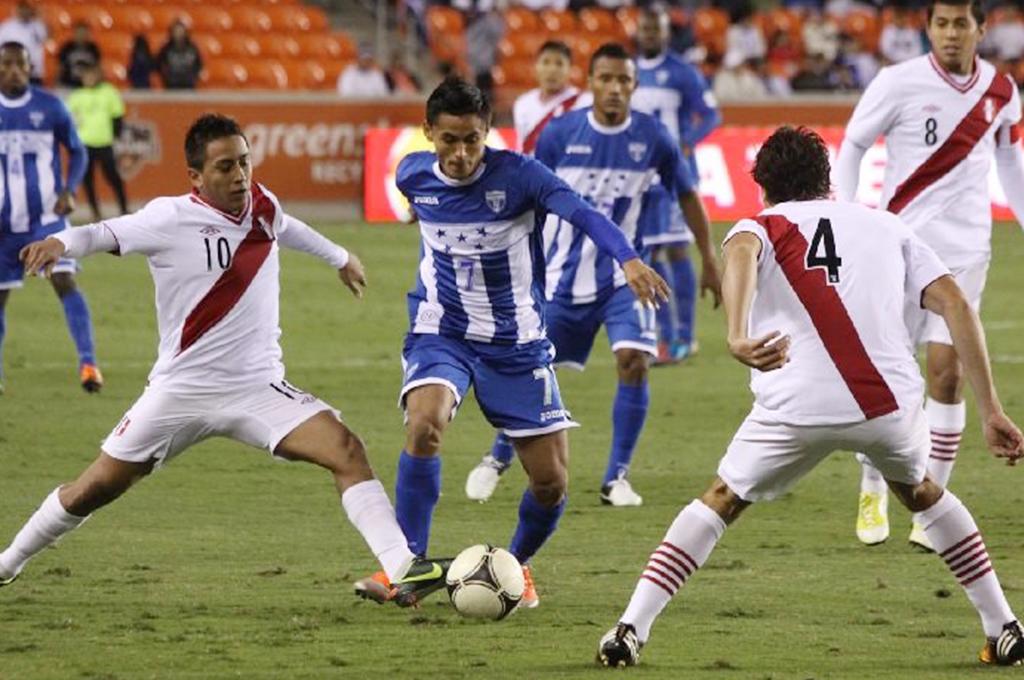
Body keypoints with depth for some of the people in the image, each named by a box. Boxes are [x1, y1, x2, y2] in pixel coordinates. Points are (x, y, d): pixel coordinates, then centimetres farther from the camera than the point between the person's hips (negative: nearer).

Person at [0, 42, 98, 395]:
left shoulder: (50, 107, -2)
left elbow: (77, 151, 7)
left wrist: (69, 191, -10)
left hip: (47, 216, -2)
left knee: (65, 282, -19)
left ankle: (88, 362, -23)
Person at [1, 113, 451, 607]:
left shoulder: (260, 205, 3)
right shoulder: (171, 219, -13)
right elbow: (102, 235, -8)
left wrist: (339, 257, 43)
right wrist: (60, 243, -32)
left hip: (259, 390, 4)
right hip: (181, 393, -3)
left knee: (345, 450, -17)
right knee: (94, 490, 4)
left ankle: (403, 569, -21)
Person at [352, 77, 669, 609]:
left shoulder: (517, 174, -18)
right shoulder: (413, 175, -7)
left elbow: (582, 213, -33)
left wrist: (627, 258, -50)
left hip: (515, 342, -1)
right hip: (441, 332, 1)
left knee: (551, 482, -1)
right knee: (424, 424, -30)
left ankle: (516, 565, 30)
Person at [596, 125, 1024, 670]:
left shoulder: (762, 226, 17)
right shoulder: (888, 227, 24)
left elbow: (741, 252, -11)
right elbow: (955, 305, 12)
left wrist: (738, 336, -29)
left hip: (797, 405, -2)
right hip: (891, 399, 2)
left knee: (721, 501, 21)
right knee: (923, 494, 34)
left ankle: (630, 630, 10)